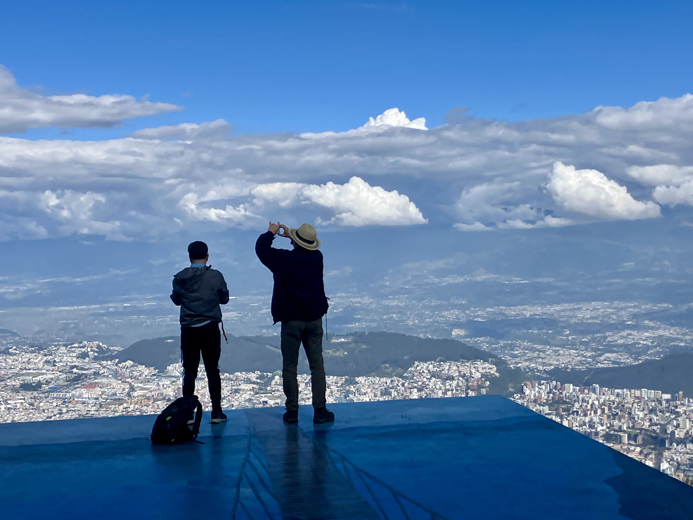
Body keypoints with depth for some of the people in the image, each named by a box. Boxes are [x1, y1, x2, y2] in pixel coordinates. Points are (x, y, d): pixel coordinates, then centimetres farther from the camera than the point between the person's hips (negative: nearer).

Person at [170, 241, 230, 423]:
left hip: (188, 330, 1)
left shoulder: (179, 278, -4)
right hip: (210, 329, -1)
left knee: (189, 372, 8)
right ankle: (216, 412, 6)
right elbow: (224, 298, 3)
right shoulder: (215, 276, -9)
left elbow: (176, 300, 11)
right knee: (212, 370, 7)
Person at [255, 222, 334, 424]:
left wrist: (271, 232, 20)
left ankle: (292, 411, 9)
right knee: (317, 365, 6)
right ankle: (320, 410, 5)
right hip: (314, 319, 3)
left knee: (290, 367, 6)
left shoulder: (284, 259, -11)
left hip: (291, 320, -3)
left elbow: (261, 248, 4)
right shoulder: (317, 258, 1)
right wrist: (290, 234, 28)